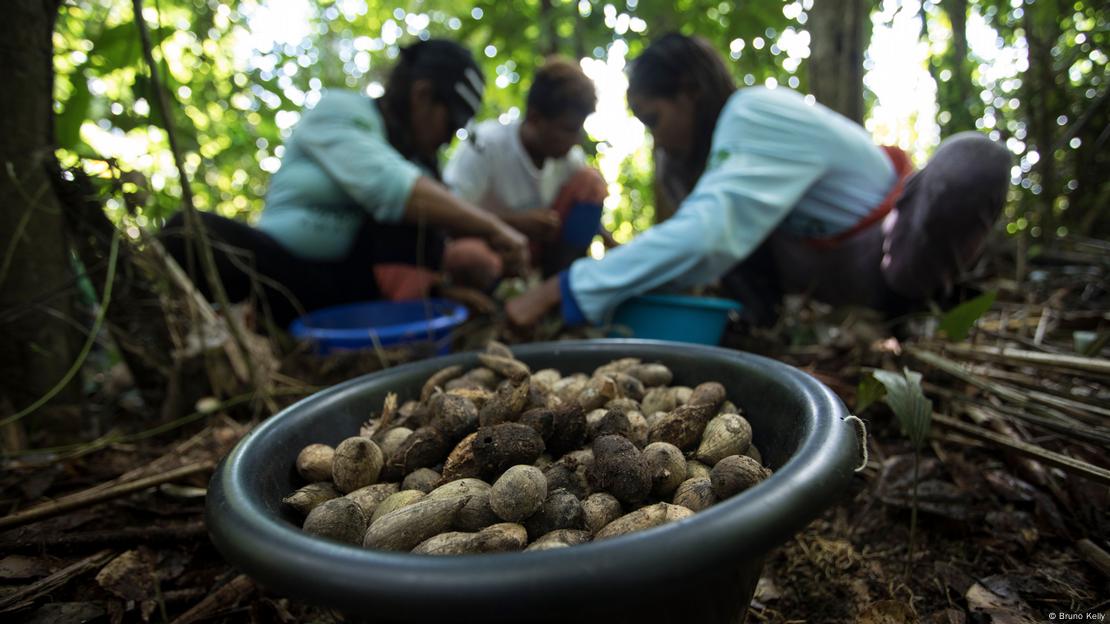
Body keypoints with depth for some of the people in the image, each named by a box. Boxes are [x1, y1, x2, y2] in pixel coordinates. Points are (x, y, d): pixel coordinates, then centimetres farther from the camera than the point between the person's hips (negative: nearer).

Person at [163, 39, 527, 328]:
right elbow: (386, 185, -24)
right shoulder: (340, 111, -5)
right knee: (191, 231, -29)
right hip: (297, 283, -5)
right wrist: (490, 228, -24)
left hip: (369, 280, 5)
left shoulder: (412, 149, 15)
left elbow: (431, 242, 9)